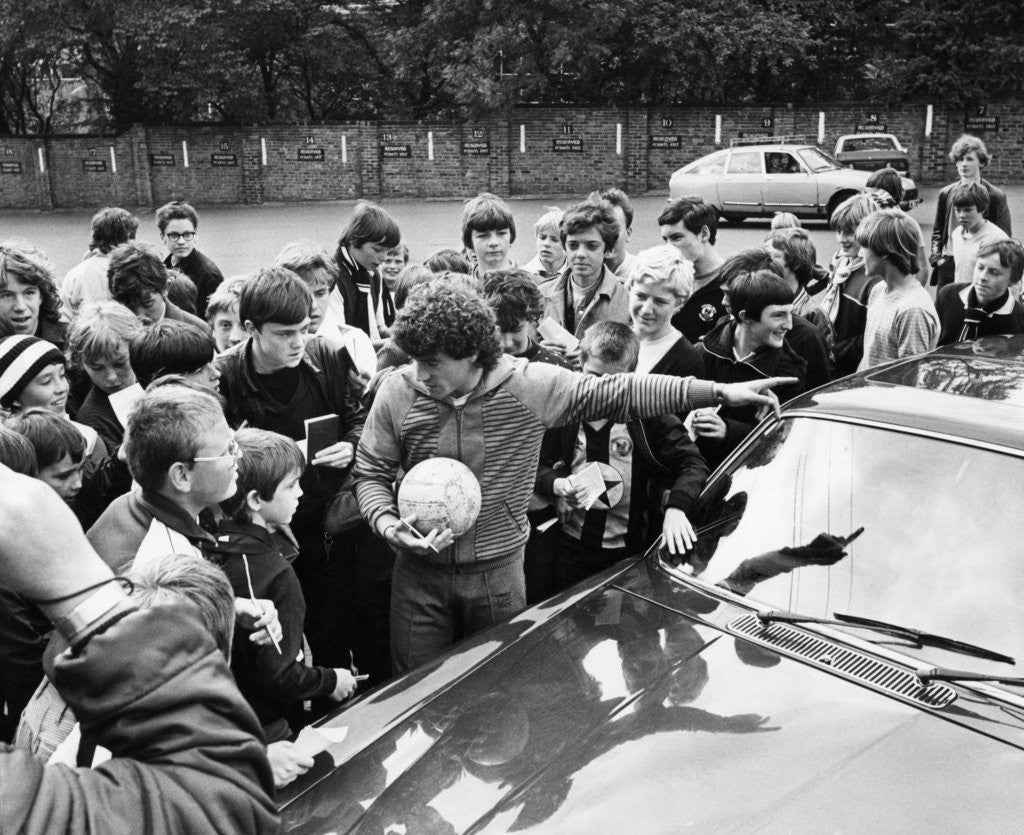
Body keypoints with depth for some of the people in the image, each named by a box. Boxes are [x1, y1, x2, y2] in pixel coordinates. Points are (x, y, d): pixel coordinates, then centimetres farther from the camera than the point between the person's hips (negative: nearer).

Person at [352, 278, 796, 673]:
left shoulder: (531, 384, -12)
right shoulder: (397, 391, -10)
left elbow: (618, 392, -10)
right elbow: (371, 473, -1)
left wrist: (718, 391, -12)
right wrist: (388, 524, -22)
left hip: (499, 572, 0)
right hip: (421, 571, 0)